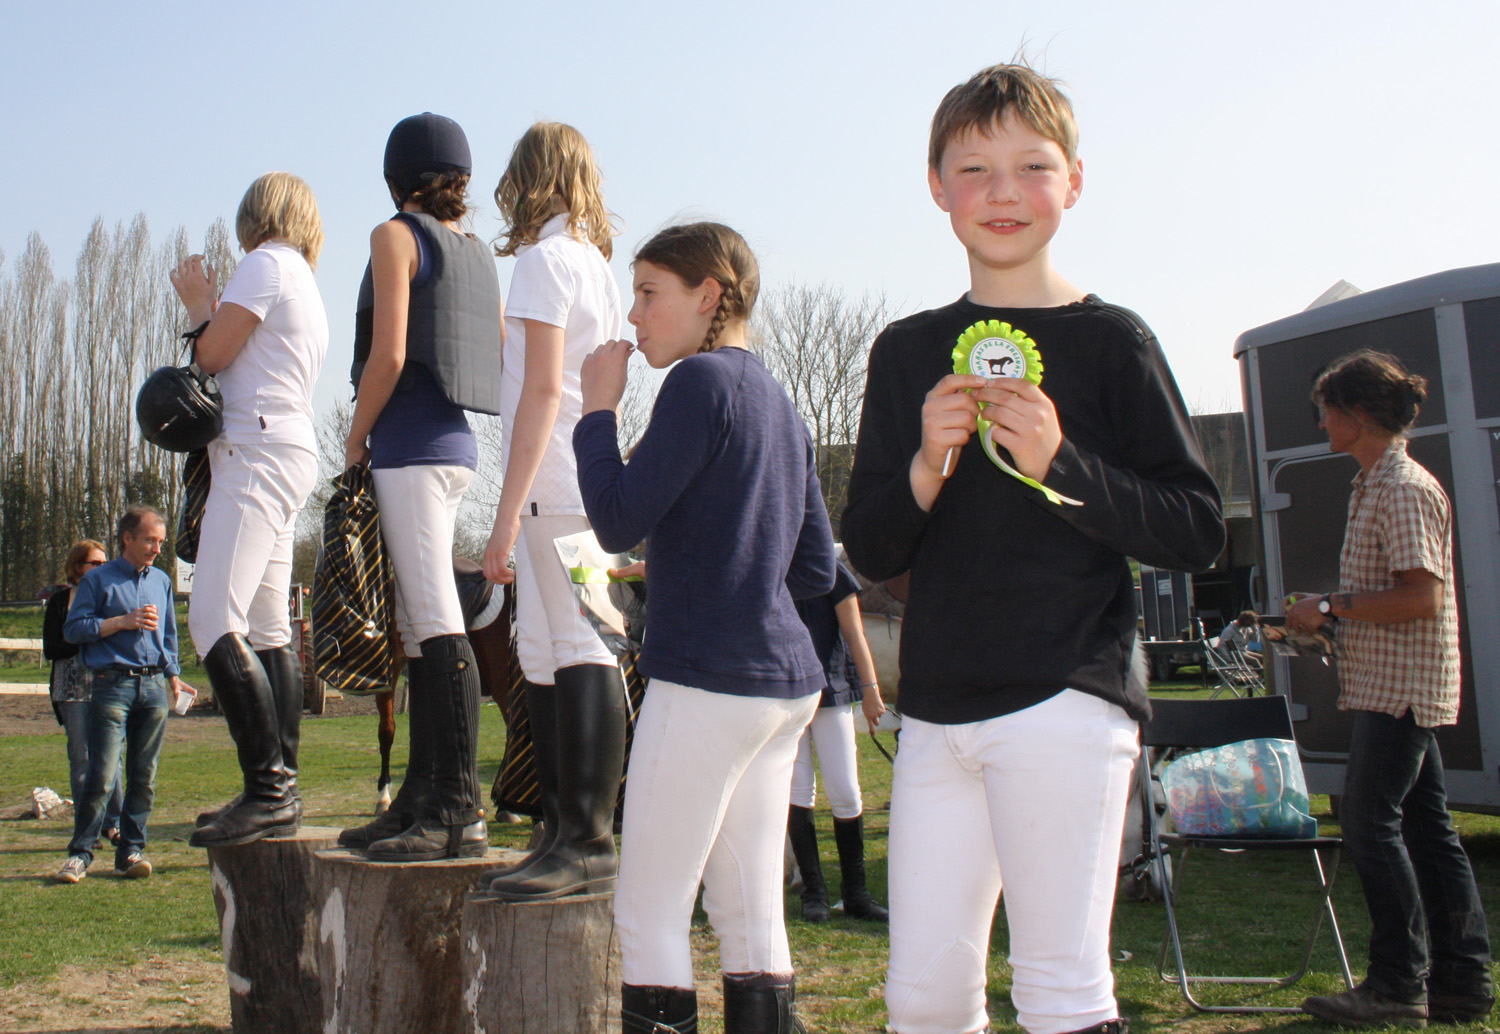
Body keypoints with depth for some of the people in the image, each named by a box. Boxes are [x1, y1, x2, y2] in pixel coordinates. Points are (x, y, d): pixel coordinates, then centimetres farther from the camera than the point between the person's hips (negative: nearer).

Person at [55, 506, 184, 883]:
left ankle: (131, 851, 12)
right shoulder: (99, 580, 2)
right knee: (101, 777, -8)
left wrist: (172, 676, 19)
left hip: (154, 686, 4)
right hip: (113, 685, -4)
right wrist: (123, 621, -10)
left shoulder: (162, 581, 16)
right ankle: (80, 853, 4)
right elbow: (73, 629, -3)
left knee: (144, 776, 5)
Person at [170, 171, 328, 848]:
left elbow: (212, 354, -7)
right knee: (266, 631, 9)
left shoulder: (267, 262, -3)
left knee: (214, 622, -19)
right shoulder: (306, 287, 26)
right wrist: (211, 311, 22)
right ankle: (280, 794, 10)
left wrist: (198, 303, 11)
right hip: (288, 456, 11)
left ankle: (269, 790, -24)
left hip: (259, 452, -11)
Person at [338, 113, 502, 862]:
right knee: (417, 628, 11)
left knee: (437, 624, -12)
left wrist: (356, 438, -2)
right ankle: (423, 799, 16)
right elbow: (506, 365, 18)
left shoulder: (396, 236, -3)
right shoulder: (478, 253, 18)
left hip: (410, 446, -8)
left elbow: (389, 354, -15)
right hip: (456, 444, 8)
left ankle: (459, 809, -12)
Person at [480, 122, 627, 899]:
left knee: (578, 648, -9)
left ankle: (590, 845, -7)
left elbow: (543, 386, -15)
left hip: (556, 484, -9)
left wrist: (508, 512, -17)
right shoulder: (596, 261, 20)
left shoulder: (545, 257, -6)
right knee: (541, 655, 12)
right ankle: (562, 833, 18)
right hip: (585, 480, 9)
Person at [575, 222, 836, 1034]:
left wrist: (598, 408, -1)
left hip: (710, 677, -9)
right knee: (751, 916, 12)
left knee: (648, 913, 1)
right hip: (785, 680, 9)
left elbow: (619, 521, -13)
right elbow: (815, 571, 17)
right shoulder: (779, 402, 16)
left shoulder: (701, 379, -8)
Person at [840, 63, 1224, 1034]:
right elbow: (872, 552, 9)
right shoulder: (908, 350, 11)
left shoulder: (1110, 339, 0)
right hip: (937, 709, 4)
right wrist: (926, 468, -10)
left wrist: (1060, 466, -16)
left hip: (1066, 699, -4)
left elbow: (1198, 532, -3)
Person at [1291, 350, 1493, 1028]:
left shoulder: (1404, 487, -15)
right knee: (1425, 826, 11)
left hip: (1400, 685, -10)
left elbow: (1422, 596, -22)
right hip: (1394, 685, 10)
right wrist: (1327, 615, 16)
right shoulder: (1374, 484, 17)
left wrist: (1332, 606, -17)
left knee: (1369, 822, -9)